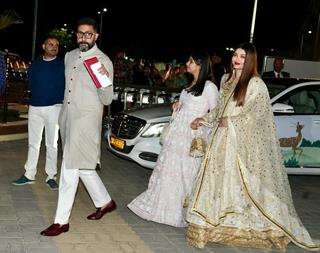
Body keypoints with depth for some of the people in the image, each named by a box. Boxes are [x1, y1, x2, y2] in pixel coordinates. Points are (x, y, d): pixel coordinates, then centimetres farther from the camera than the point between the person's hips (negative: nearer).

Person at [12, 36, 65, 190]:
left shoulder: (62, 65, 1)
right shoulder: (34, 65, 10)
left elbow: (67, 86, -2)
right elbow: (30, 84, 13)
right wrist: (36, 97, 4)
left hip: (53, 108, -3)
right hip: (34, 108, 3)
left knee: (52, 144, 2)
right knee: (33, 143, 8)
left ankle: (51, 176, 9)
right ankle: (29, 175, 15)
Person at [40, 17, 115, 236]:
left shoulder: (103, 61, -8)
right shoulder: (69, 56, 12)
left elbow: (107, 100, -10)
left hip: (86, 119, -7)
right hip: (67, 117, 7)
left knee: (70, 168, -8)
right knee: (82, 166, 16)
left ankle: (62, 221, -1)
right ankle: (105, 202, 34)